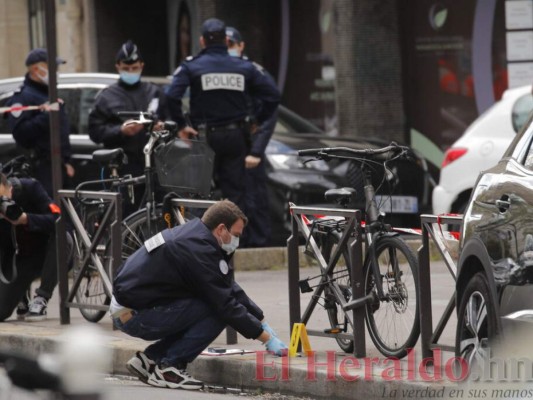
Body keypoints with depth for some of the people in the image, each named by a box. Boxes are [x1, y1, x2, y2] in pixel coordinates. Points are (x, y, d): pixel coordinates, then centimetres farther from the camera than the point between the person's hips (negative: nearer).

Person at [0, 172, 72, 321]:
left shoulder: (29, 188, -24)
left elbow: (58, 220, -35)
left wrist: (24, 218, -48)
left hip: (50, 253, -1)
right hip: (24, 257, 1)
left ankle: (41, 299, -23)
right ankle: (22, 298, 22)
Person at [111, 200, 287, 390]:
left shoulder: (194, 235, 10)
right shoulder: (199, 250, -20)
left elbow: (231, 289, 17)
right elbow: (226, 305, -19)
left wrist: (263, 322, 14)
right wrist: (267, 338, -12)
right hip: (134, 315, -10)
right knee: (216, 312, -15)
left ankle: (149, 359, 12)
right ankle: (168, 367, -8)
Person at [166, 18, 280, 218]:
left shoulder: (191, 66, -4)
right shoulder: (244, 67, 4)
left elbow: (172, 95, -18)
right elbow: (273, 95, 0)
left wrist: (181, 125, -7)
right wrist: (257, 120, 10)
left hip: (205, 136, -2)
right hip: (236, 137, 2)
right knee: (235, 190, 5)